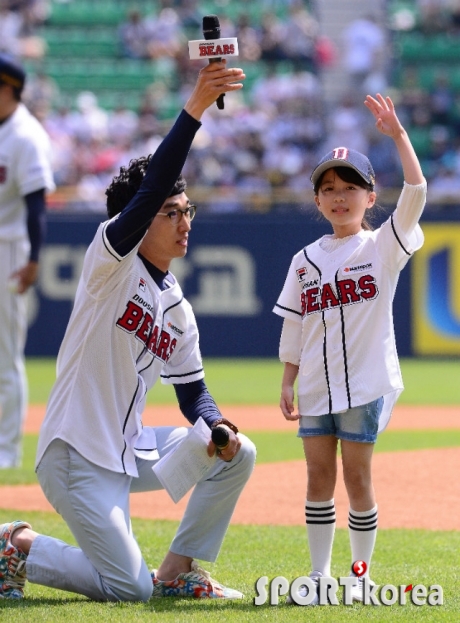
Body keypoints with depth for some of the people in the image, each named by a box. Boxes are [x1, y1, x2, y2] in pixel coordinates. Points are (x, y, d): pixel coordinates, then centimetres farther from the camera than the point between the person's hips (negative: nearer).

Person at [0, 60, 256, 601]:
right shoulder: (112, 262, -11)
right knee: (130, 587, -13)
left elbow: (192, 390, 16)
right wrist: (195, 107, -33)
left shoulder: (177, 308, 11)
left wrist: (216, 426, -8)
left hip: (130, 451, 8)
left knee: (236, 454, -1)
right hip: (77, 452, -8)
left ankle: (177, 570, 10)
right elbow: (152, 187, -26)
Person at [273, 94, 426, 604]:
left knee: (357, 476, -1)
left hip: (365, 383, -4)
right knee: (319, 475, 5)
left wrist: (398, 136, -22)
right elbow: (294, 327, 11)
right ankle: (319, 575, 12)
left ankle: (362, 575, 10)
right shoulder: (306, 261, 9)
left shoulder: (382, 247, -2)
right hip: (315, 386, 4)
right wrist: (288, 382, 7)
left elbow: (415, 193, -16)